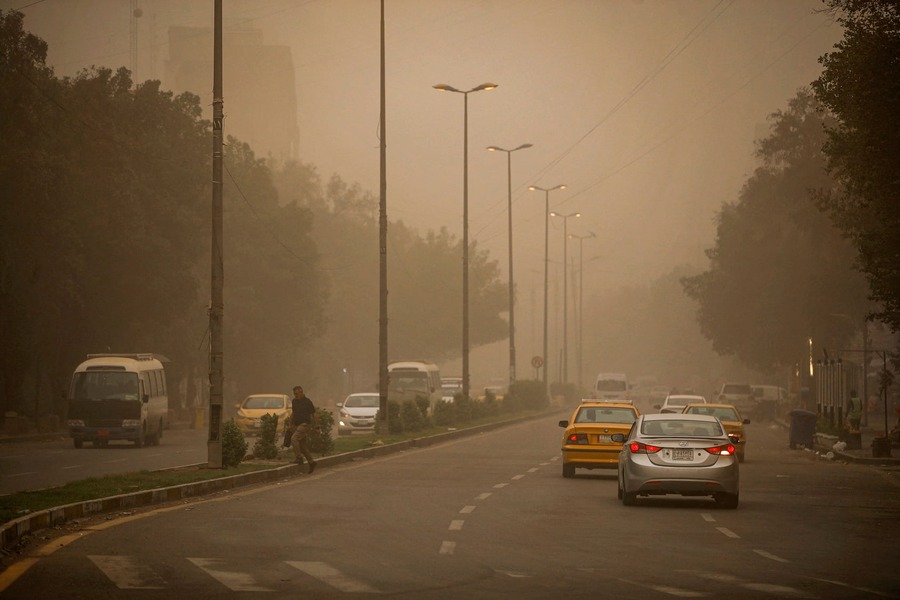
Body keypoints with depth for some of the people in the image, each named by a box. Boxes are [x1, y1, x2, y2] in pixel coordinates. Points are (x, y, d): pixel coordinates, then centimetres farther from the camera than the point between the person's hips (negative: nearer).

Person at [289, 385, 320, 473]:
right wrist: (290, 424, 20)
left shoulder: (307, 402, -9)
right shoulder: (294, 401, 10)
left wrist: (316, 427, -9)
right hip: (297, 425, 7)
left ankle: (299, 458, -22)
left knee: (294, 439, -25)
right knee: (303, 447, 7)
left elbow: (314, 415, -7)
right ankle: (311, 462, 15)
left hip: (305, 425, -7)